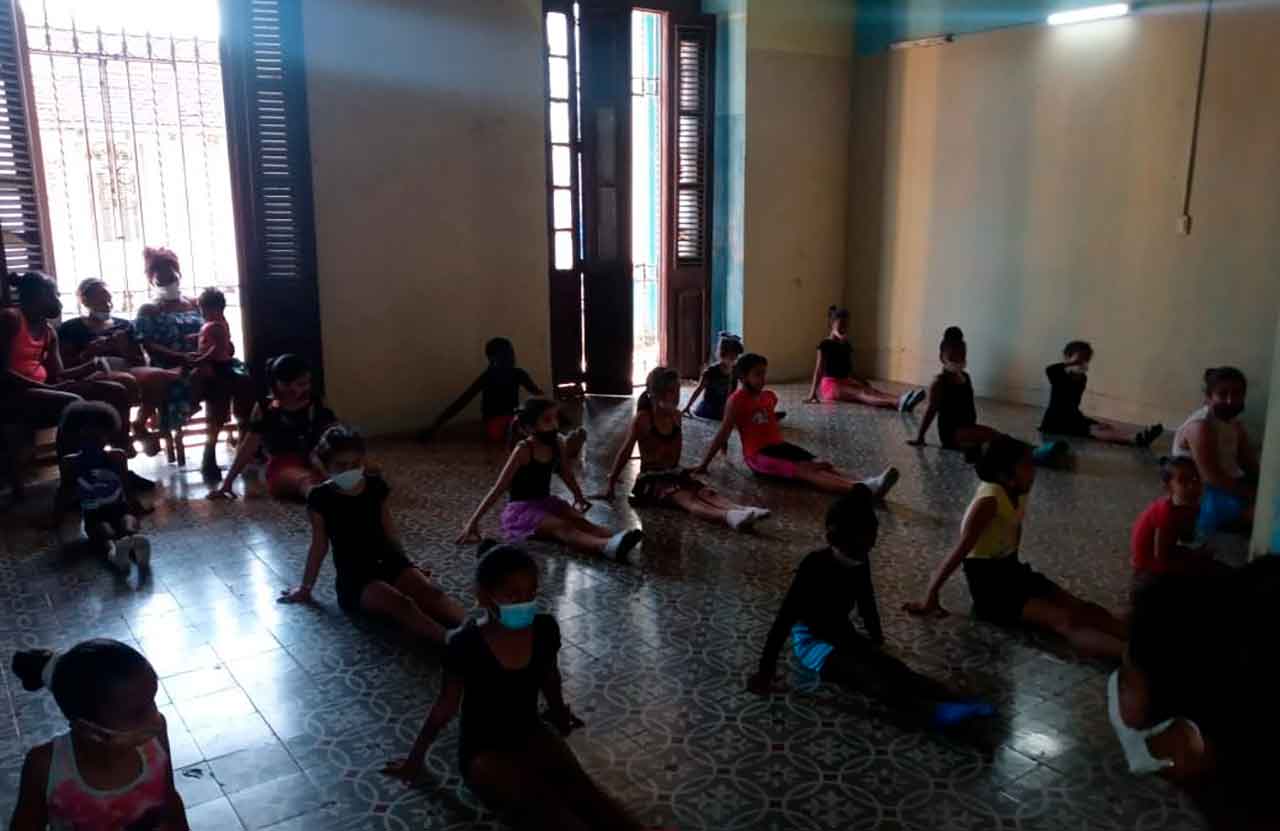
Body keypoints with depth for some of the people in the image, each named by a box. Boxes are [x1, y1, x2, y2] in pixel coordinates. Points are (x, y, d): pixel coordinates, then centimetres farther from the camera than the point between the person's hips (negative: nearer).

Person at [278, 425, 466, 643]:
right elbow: (320, 546, 5)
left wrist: (407, 568, 20)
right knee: (400, 603, -32)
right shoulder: (321, 498, -6)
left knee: (432, 593, -25)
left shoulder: (375, 486, 4)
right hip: (354, 577, -4)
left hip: (388, 561, 4)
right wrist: (306, 588, 12)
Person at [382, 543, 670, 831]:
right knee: (547, 807, -25)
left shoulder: (545, 629, -9)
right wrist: (416, 757, 4)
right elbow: (446, 707, -6)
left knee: (582, 789, -20)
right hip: (485, 750, -4)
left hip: (531, 734, 4)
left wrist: (559, 712, 29)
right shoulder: (466, 645, -21)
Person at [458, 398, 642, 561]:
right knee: (562, 528, -32)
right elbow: (499, 488, -17)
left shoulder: (557, 444, 0)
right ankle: (607, 547, -57)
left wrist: (579, 498, 33)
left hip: (546, 502, 7)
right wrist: (473, 522, -19)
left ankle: (614, 541, -48)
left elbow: (565, 472, 21)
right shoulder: (523, 450, -19)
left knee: (580, 522, -21)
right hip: (521, 509, -7)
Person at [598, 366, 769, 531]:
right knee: (687, 500, -31)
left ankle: (739, 511, -45)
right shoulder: (642, 418, -13)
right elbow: (625, 452, -8)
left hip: (675, 474, 7)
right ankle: (728, 517, -57)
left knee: (707, 493, -20)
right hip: (651, 480, -7)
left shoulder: (676, 416, 5)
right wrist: (611, 484, -4)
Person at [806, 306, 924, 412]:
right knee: (861, 394, -32)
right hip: (830, 385, -7)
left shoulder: (847, 346, 14)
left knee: (871, 390, -23)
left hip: (845, 381, 7)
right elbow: (819, 369, -12)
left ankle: (900, 401, -52)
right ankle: (897, 402, -59)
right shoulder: (825, 345, -7)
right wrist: (813, 393, -18)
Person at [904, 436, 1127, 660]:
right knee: (1067, 621, -24)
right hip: (989, 585, -8)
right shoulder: (989, 500, -26)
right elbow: (960, 551, -25)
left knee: (1084, 609, -8)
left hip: (1012, 570, 8)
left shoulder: (1019, 492, 0)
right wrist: (929, 599, -21)